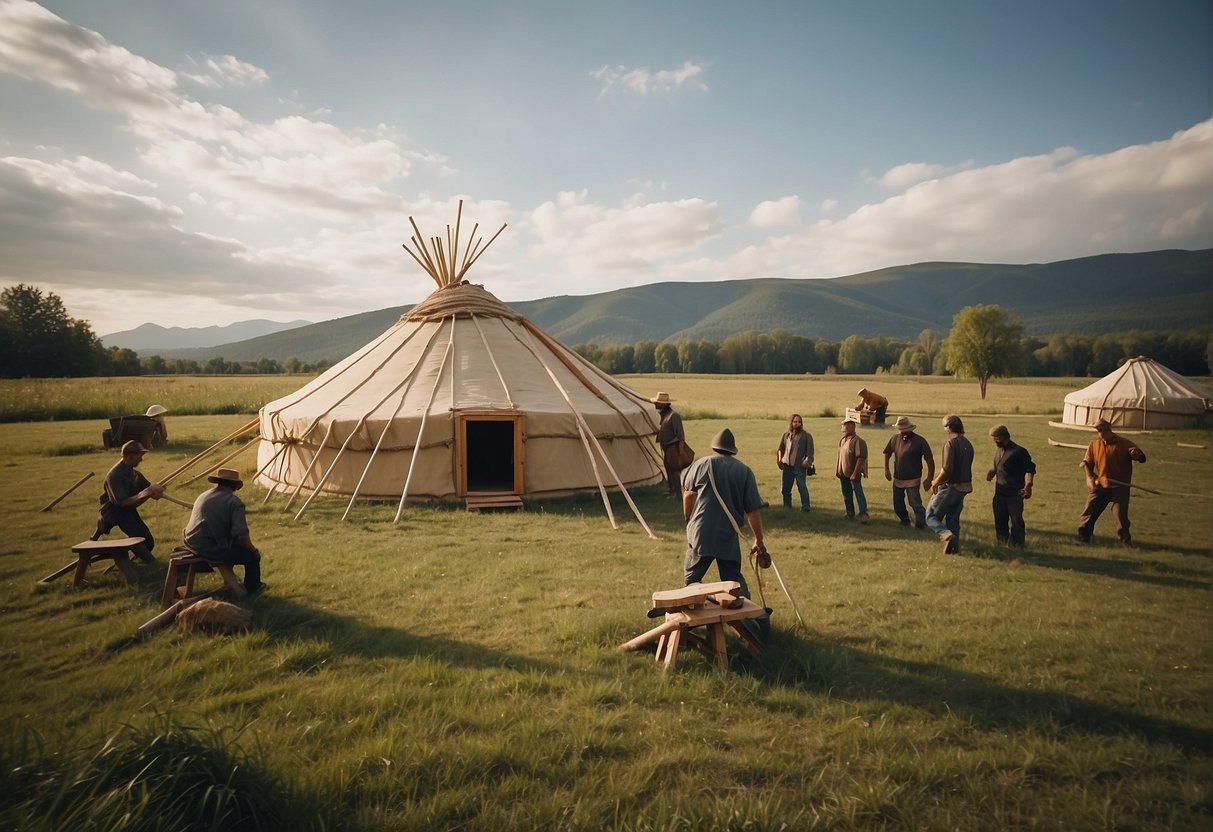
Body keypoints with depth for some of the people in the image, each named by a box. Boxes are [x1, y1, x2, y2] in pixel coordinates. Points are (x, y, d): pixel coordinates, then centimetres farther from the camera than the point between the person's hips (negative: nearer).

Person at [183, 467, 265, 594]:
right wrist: (253, 549, 0)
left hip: (191, 545, 8)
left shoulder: (202, 496, 13)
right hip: (213, 550, -8)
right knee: (253, 555, 11)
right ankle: (252, 587, 29)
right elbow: (241, 535, -19)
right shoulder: (234, 502, -9)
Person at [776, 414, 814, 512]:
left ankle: (805, 507, -5)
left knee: (801, 486, -10)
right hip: (787, 465, 5)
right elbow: (781, 448, 20)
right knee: (786, 487, 10)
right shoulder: (786, 434, 12)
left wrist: (807, 461, -16)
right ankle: (787, 505, 22)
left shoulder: (806, 435, -1)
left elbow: (810, 451, -5)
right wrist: (779, 459, 9)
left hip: (799, 466, -5)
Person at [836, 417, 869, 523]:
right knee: (847, 495, 15)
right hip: (843, 473, 8)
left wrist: (855, 474, -22)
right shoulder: (842, 440, 8)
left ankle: (863, 514, -3)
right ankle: (850, 513, 26)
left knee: (858, 493, -6)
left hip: (853, 474, -8)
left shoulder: (858, 442, -16)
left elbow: (860, 459, -20)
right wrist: (837, 470, 12)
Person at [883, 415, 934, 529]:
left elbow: (930, 460, -11)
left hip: (912, 480, -5)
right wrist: (886, 470, 9)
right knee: (897, 504, 15)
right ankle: (904, 519, 36)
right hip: (897, 478, 6)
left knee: (915, 504, -12)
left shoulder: (920, 441, -12)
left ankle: (921, 524, -4)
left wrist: (929, 479, -14)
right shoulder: (894, 439, 2)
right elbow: (887, 453, 17)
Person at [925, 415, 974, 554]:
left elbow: (947, 469, -24)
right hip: (964, 487, 8)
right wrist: (939, 479, 16)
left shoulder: (950, 443, -17)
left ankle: (946, 534, -23)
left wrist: (936, 483, -9)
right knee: (953, 518, 18)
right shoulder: (967, 443, 11)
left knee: (931, 516, 0)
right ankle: (954, 546, 20)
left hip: (950, 486, -8)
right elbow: (964, 467, 16)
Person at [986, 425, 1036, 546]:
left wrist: (1028, 486, -23)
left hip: (1015, 495, -7)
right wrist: (990, 473, 1)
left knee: (1016, 522, -4)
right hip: (999, 494, 7)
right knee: (1000, 522, 13)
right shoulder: (998, 451, 11)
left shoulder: (1019, 452, -10)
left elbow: (1030, 469, -10)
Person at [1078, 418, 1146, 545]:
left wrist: (1136, 455, -31)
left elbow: (1142, 458, -7)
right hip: (1099, 486, 3)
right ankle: (1083, 536, 15)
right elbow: (1087, 462, 12)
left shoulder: (1124, 443, -6)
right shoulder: (1094, 444, 3)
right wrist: (1090, 476, -4)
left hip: (1120, 487, -3)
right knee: (1090, 511, 3)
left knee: (1120, 514, -8)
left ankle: (1125, 539, 10)